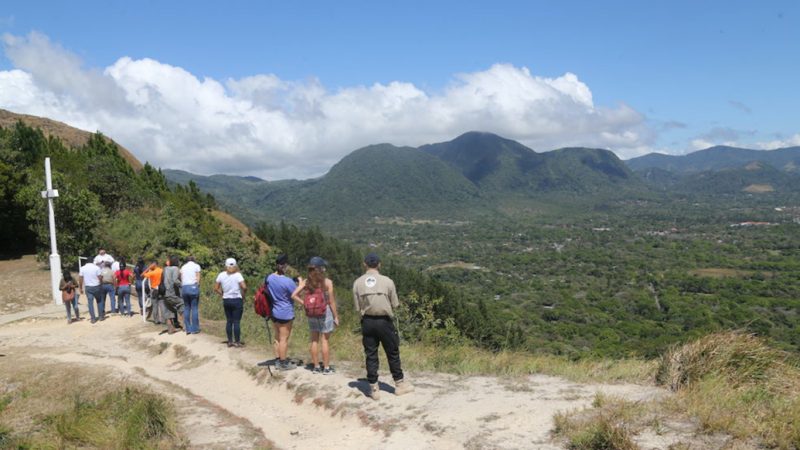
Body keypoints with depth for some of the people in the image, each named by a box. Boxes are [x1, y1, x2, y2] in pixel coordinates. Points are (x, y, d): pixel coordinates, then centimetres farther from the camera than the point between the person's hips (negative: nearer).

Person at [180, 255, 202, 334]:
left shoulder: (183, 267, 16)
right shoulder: (196, 266, 6)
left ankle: (188, 329, 9)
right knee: (194, 308, 0)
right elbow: (198, 278, -2)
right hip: (193, 287, -4)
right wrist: (197, 287, 4)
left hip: (184, 287, 4)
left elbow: (181, 279, 7)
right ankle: (194, 329, 1)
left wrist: (182, 288, 9)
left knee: (186, 308, 9)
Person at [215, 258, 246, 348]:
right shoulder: (237, 275, -10)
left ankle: (230, 341, 16)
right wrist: (243, 294, -2)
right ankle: (237, 342, 4)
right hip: (237, 300, -4)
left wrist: (223, 294, 13)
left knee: (229, 321, 12)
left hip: (226, 300, 4)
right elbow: (244, 287, -19)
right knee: (236, 321, 0)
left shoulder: (221, 275, 2)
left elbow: (216, 288, 4)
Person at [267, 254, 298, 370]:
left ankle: (278, 361, 25)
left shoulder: (269, 278, -2)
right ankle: (283, 363, 9)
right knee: (284, 339, 2)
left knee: (277, 337, 17)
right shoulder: (288, 281, -21)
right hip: (285, 313, -7)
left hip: (274, 312, 7)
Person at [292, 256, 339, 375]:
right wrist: (336, 316, 0)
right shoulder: (328, 282, -10)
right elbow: (331, 301, -7)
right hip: (325, 311, -3)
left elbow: (294, 295, -5)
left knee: (314, 340, 12)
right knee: (325, 340, 4)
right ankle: (326, 368, 8)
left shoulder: (306, 281, 1)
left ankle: (316, 366, 18)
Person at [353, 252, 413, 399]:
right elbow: (395, 305, -2)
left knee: (371, 355, 9)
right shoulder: (387, 281, -7)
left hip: (367, 321, 2)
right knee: (393, 354, 11)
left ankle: (373, 388, 12)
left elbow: (357, 307, -1)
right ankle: (400, 384, 20)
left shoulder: (357, 283, -2)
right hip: (384, 321, -2)